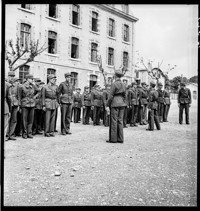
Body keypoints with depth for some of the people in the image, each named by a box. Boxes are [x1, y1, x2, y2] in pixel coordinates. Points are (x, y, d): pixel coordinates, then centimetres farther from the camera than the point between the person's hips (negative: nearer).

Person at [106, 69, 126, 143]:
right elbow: (124, 95, 14)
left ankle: (113, 139, 3)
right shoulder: (123, 84, 10)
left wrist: (107, 105, -9)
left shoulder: (114, 84, -12)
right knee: (120, 121, 9)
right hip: (122, 103, 7)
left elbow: (111, 96, -14)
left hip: (115, 103, -7)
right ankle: (120, 139, 12)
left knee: (114, 121, -2)